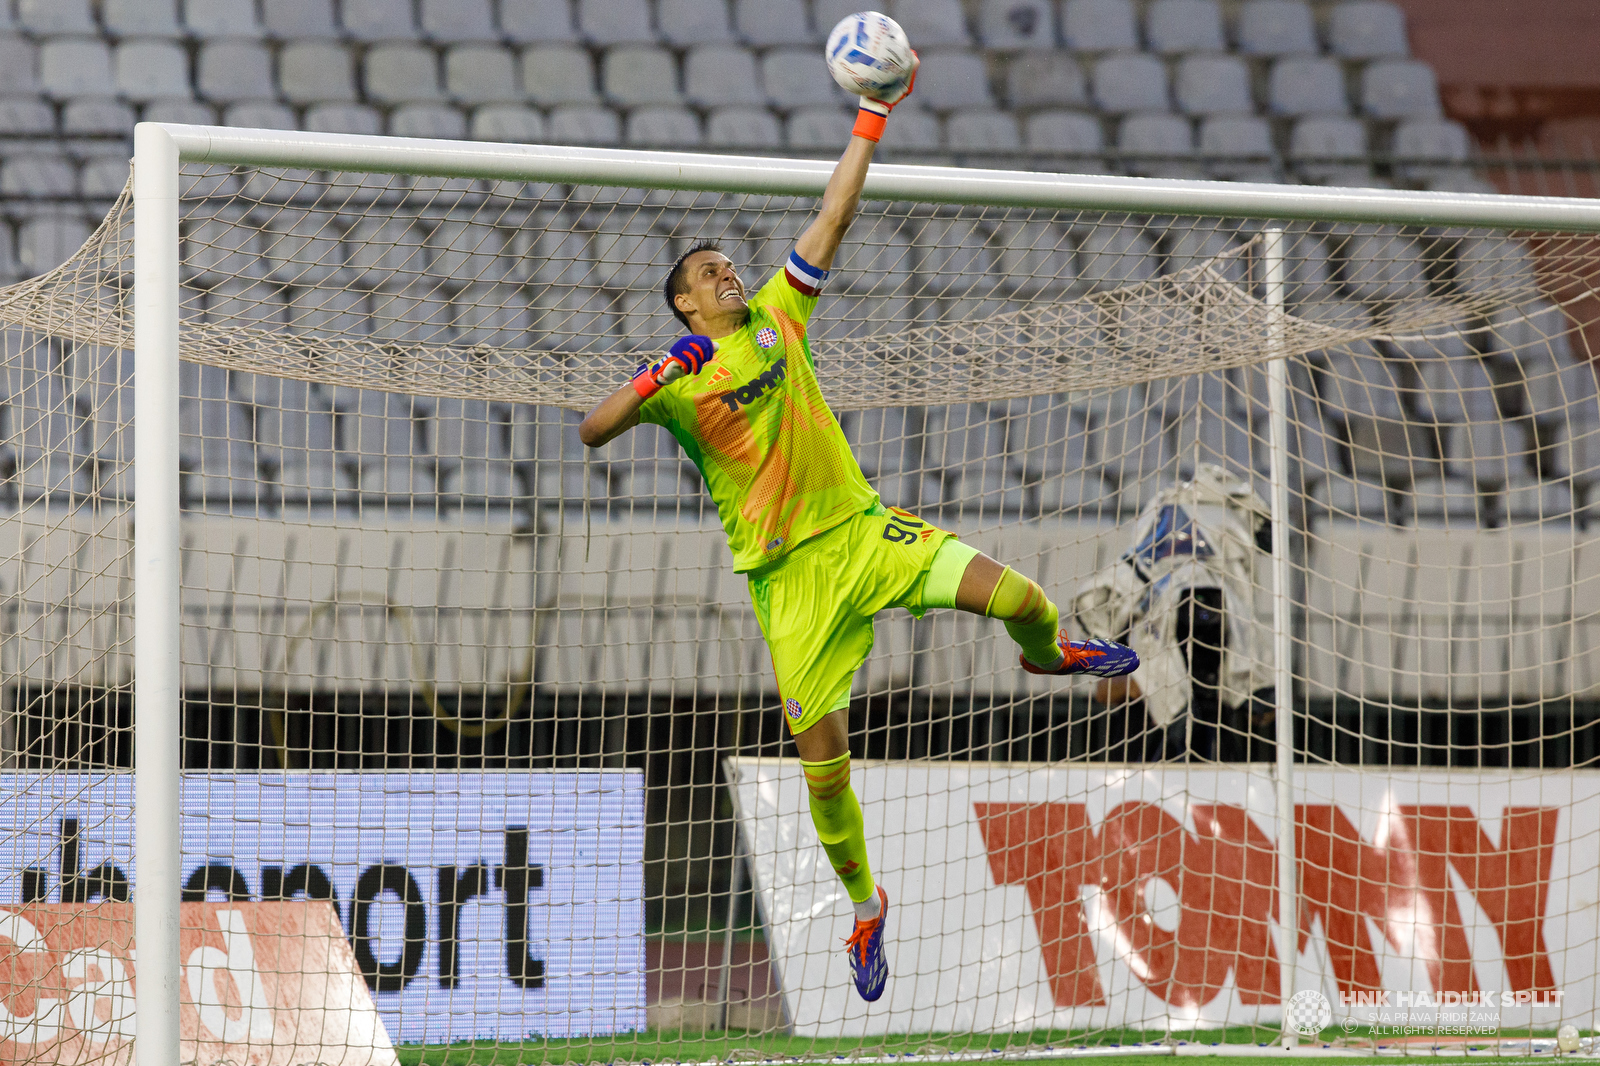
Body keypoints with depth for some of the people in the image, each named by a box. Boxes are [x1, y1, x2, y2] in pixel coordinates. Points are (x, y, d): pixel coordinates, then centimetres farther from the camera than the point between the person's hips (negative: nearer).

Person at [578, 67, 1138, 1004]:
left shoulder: (778, 317, 9)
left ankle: (1049, 651, 22)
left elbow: (833, 220, 9)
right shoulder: (680, 380, -2)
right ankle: (865, 907, 20)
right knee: (824, 762, -4)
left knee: (1015, 595, -17)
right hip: (791, 573, -3)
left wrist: (871, 122, 4)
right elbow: (593, 433, -13)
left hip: (863, 528, 3)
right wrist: (646, 388, -30)